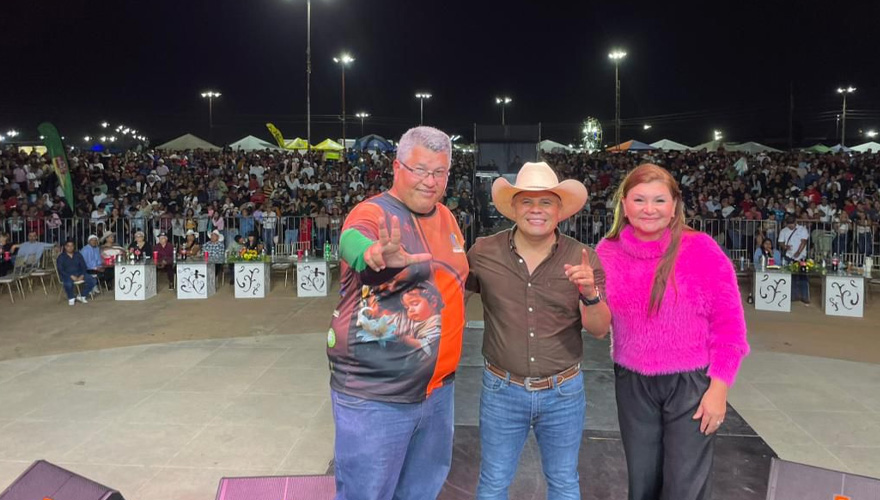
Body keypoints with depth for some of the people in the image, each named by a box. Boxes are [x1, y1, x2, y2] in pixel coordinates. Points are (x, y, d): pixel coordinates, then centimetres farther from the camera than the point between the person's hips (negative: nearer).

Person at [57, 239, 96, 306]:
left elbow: (83, 266, 7)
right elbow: (61, 270, -7)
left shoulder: (78, 255, 12)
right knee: (68, 284, -39)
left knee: (93, 281, -20)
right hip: (67, 275, -4)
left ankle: (81, 296, 0)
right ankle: (71, 298, -7)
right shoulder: (61, 257, 2)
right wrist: (71, 276, -20)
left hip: (79, 273, 4)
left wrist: (82, 275, -12)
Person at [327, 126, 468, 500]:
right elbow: (353, 242, -39)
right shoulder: (372, 213, -15)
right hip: (375, 394, -7)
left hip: (437, 387, 7)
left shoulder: (445, 217, 7)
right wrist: (377, 254, -61)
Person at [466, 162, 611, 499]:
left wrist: (591, 294, -27)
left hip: (564, 392, 1)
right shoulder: (483, 252, -10)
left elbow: (599, 330, -8)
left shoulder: (583, 258, -9)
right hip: (502, 389, 0)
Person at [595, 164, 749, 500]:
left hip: (691, 383, -3)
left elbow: (728, 323, -9)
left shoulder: (700, 249, -13)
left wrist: (719, 387, -11)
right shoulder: (608, 252, -3)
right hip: (632, 384, 3)